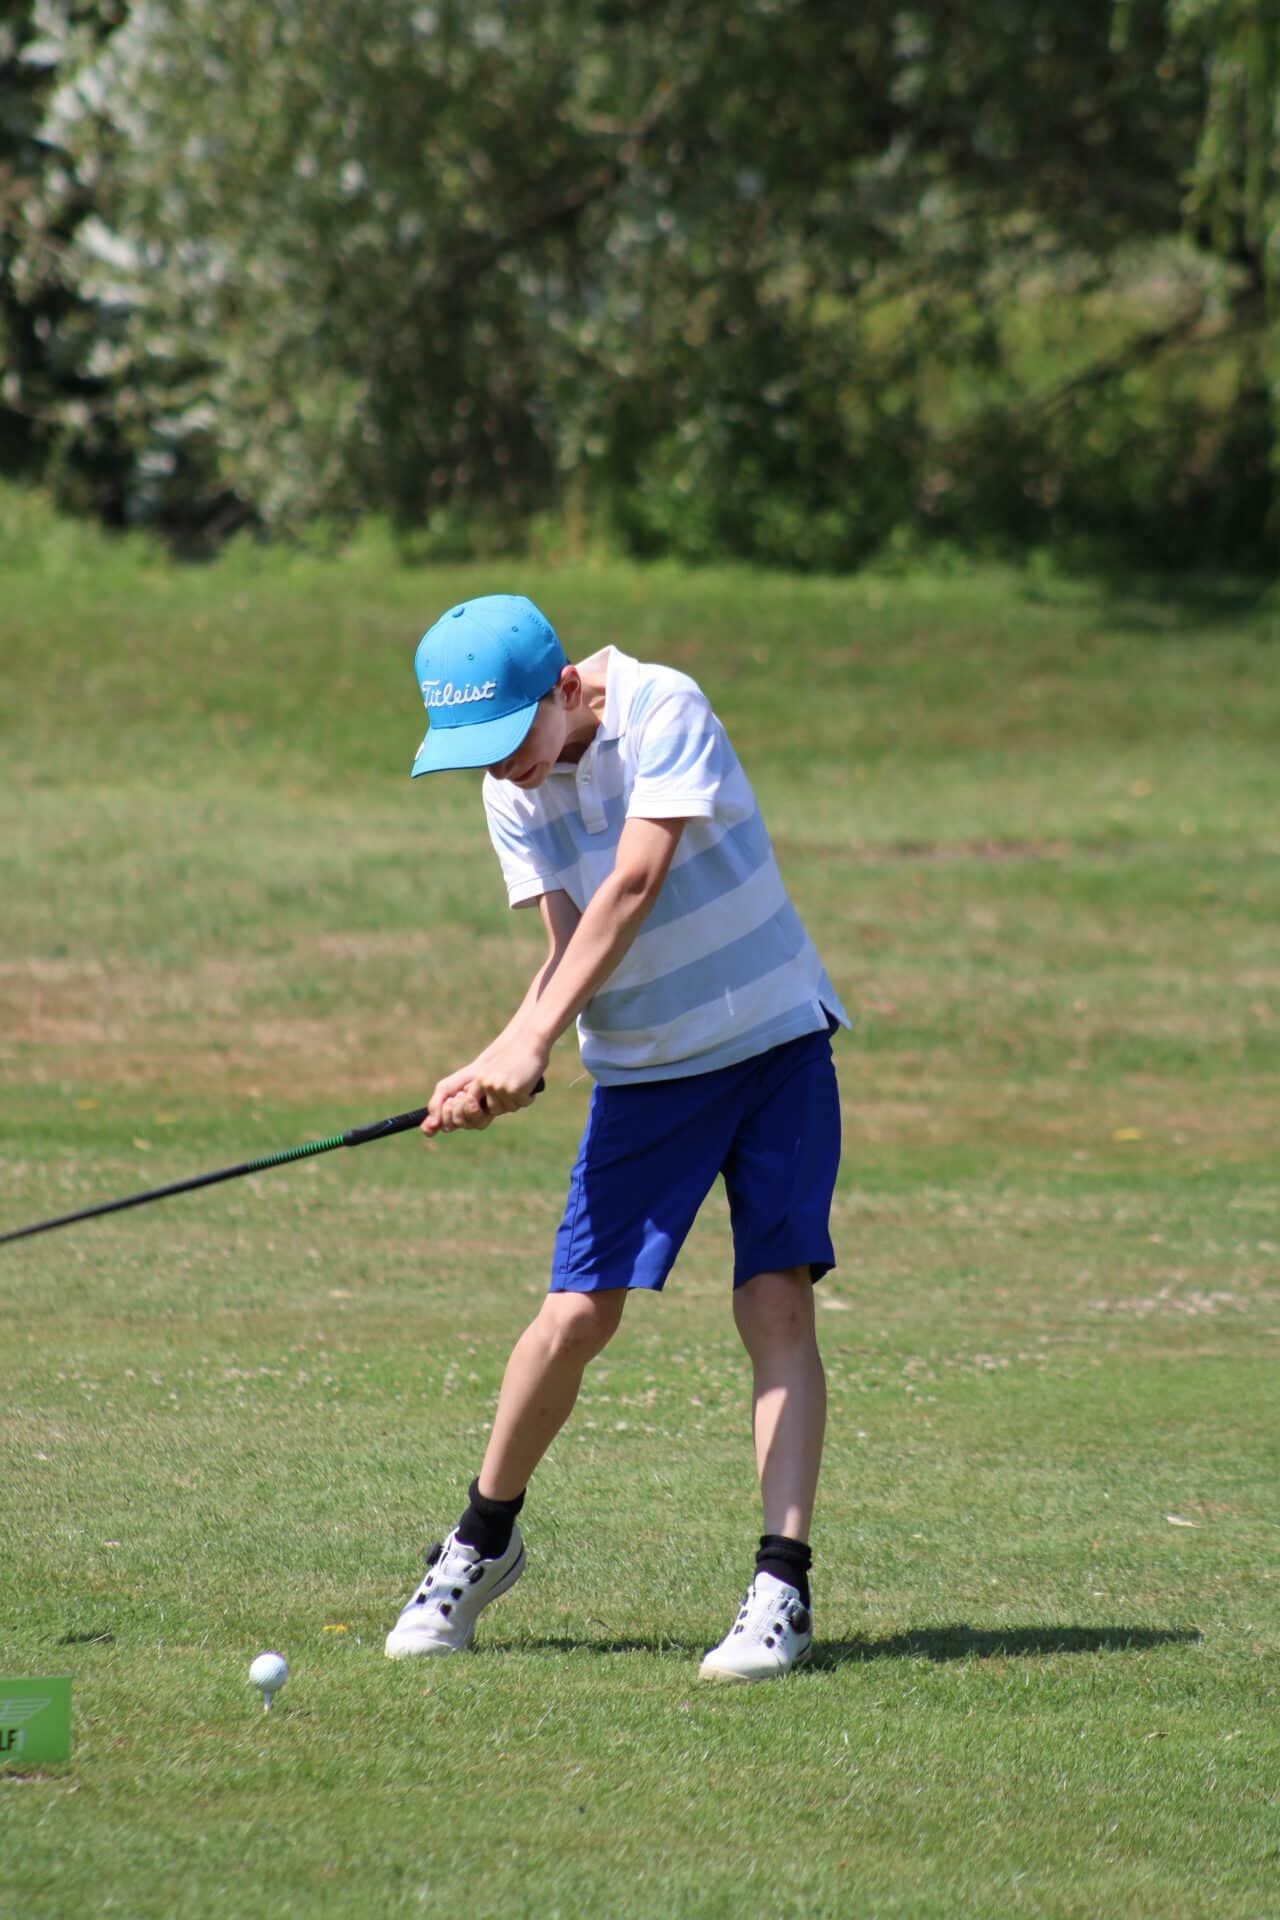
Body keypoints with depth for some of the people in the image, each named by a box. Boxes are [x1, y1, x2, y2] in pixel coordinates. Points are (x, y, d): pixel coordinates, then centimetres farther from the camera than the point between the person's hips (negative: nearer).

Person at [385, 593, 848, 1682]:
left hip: (774, 1040, -4)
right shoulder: (513, 797, -2)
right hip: (640, 1067, 4)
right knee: (576, 1315, -3)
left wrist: (531, 1039, -29)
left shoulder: (662, 709, -19)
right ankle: (480, 1543, 18)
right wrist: (504, 1069, -24)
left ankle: (784, 1591, -12)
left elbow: (632, 887, -25)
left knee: (778, 1304, -13)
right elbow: (569, 943, -6)